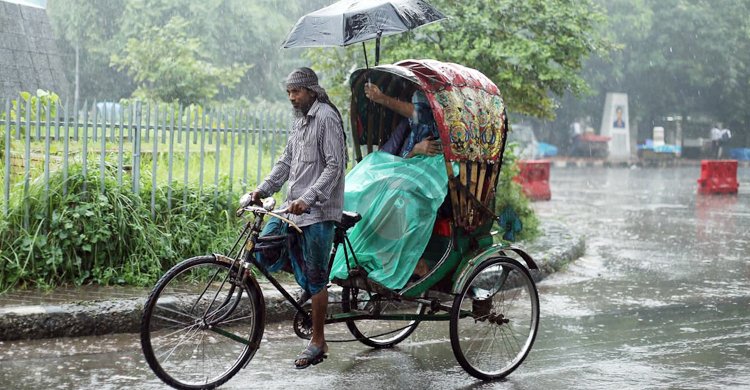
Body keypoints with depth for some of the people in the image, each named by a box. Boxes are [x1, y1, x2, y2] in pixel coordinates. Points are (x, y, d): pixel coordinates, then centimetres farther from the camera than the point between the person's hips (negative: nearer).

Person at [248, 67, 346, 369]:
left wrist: (308, 198, -27)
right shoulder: (300, 119, 16)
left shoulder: (327, 117, -11)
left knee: (316, 279, -2)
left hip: (318, 210, -8)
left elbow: (334, 166, -18)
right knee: (264, 247, -3)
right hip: (295, 204, 9)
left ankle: (318, 342, 9)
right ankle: (306, 282, 19)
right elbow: (286, 161, 17)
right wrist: (263, 189, 5)